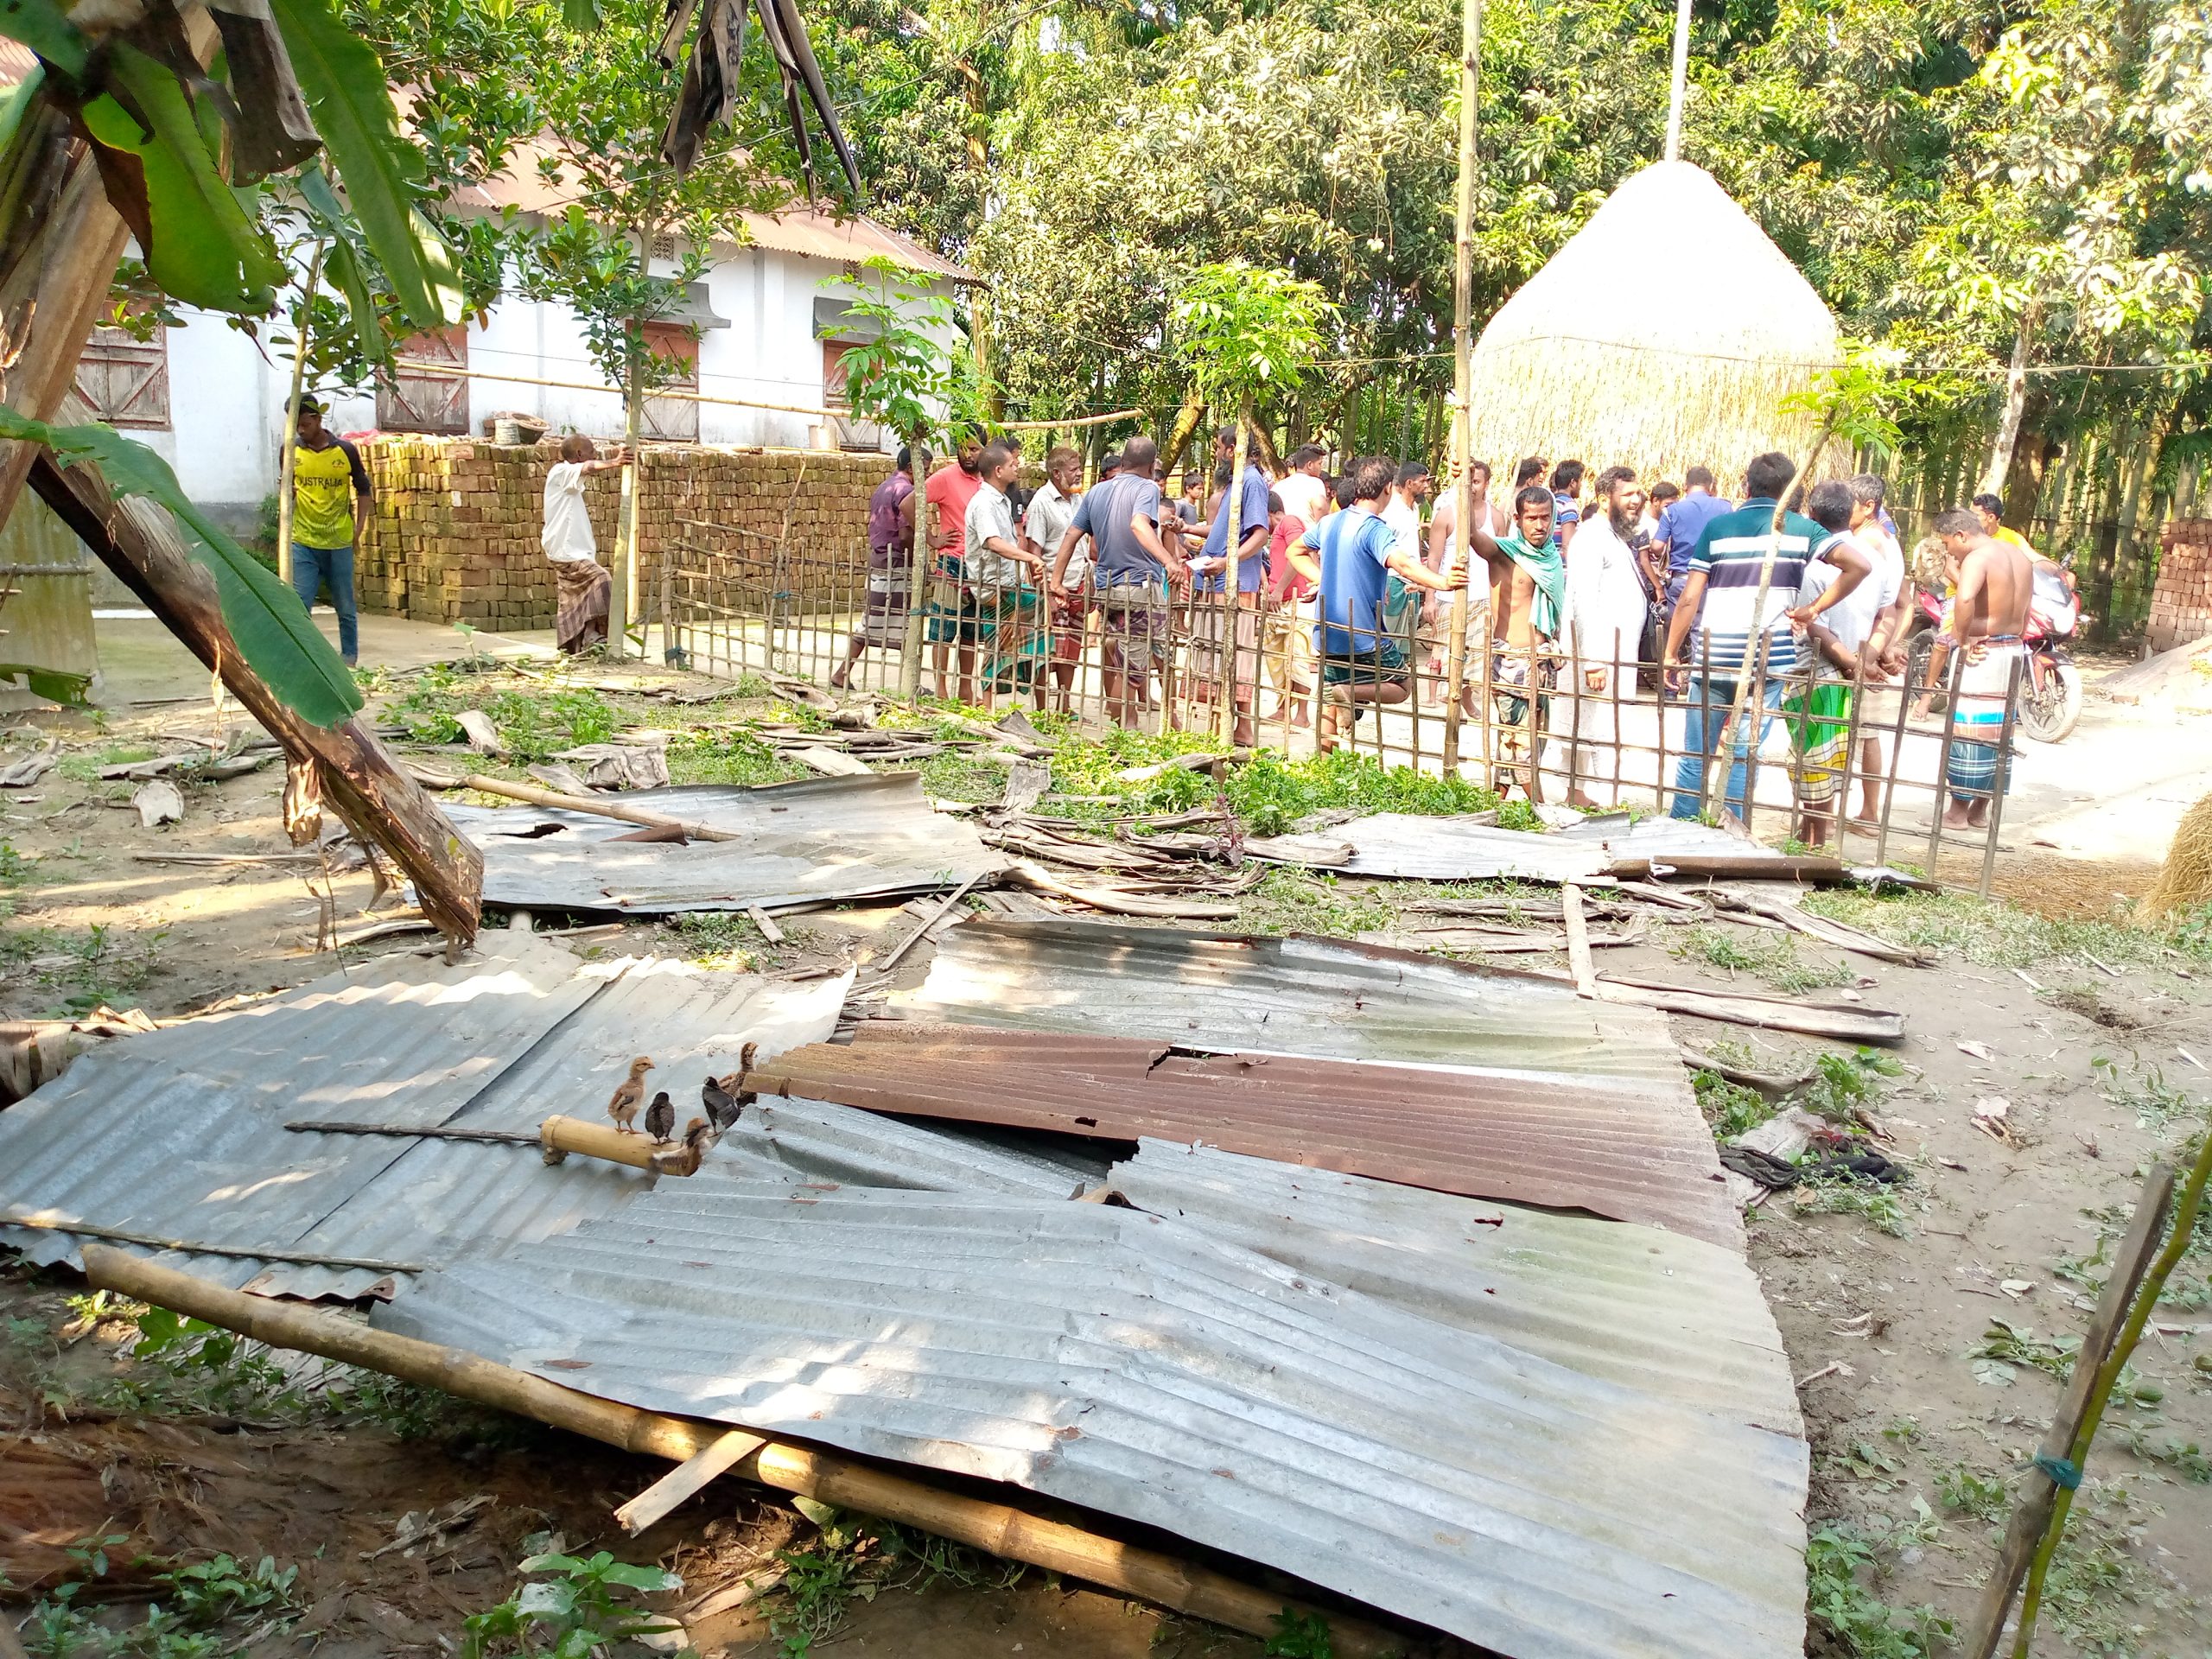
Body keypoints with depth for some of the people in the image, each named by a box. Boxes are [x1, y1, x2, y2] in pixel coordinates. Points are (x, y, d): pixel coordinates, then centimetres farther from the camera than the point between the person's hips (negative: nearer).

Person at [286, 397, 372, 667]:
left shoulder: (346, 450, -4)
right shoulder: (290, 451, 0)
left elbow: (363, 490, 7)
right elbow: (287, 488, 15)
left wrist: (358, 527, 0)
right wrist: (288, 492, -8)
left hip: (339, 543, -1)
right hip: (303, 543, 1)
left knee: (346, 607, 9)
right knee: (299, 606, -4)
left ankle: (350, 660, 21)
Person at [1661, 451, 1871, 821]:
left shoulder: (1716, 526, 3)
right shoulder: (1800, 528, 4)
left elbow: (1689, 599, -1)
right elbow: (1859, 564, -8)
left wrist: (1671, 655, 5)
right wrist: (1814, 609, 0)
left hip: (1713, 660, 0)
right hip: (1768, 660, 0)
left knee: (1695, 755, 10)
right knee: (1744, 756, 6)